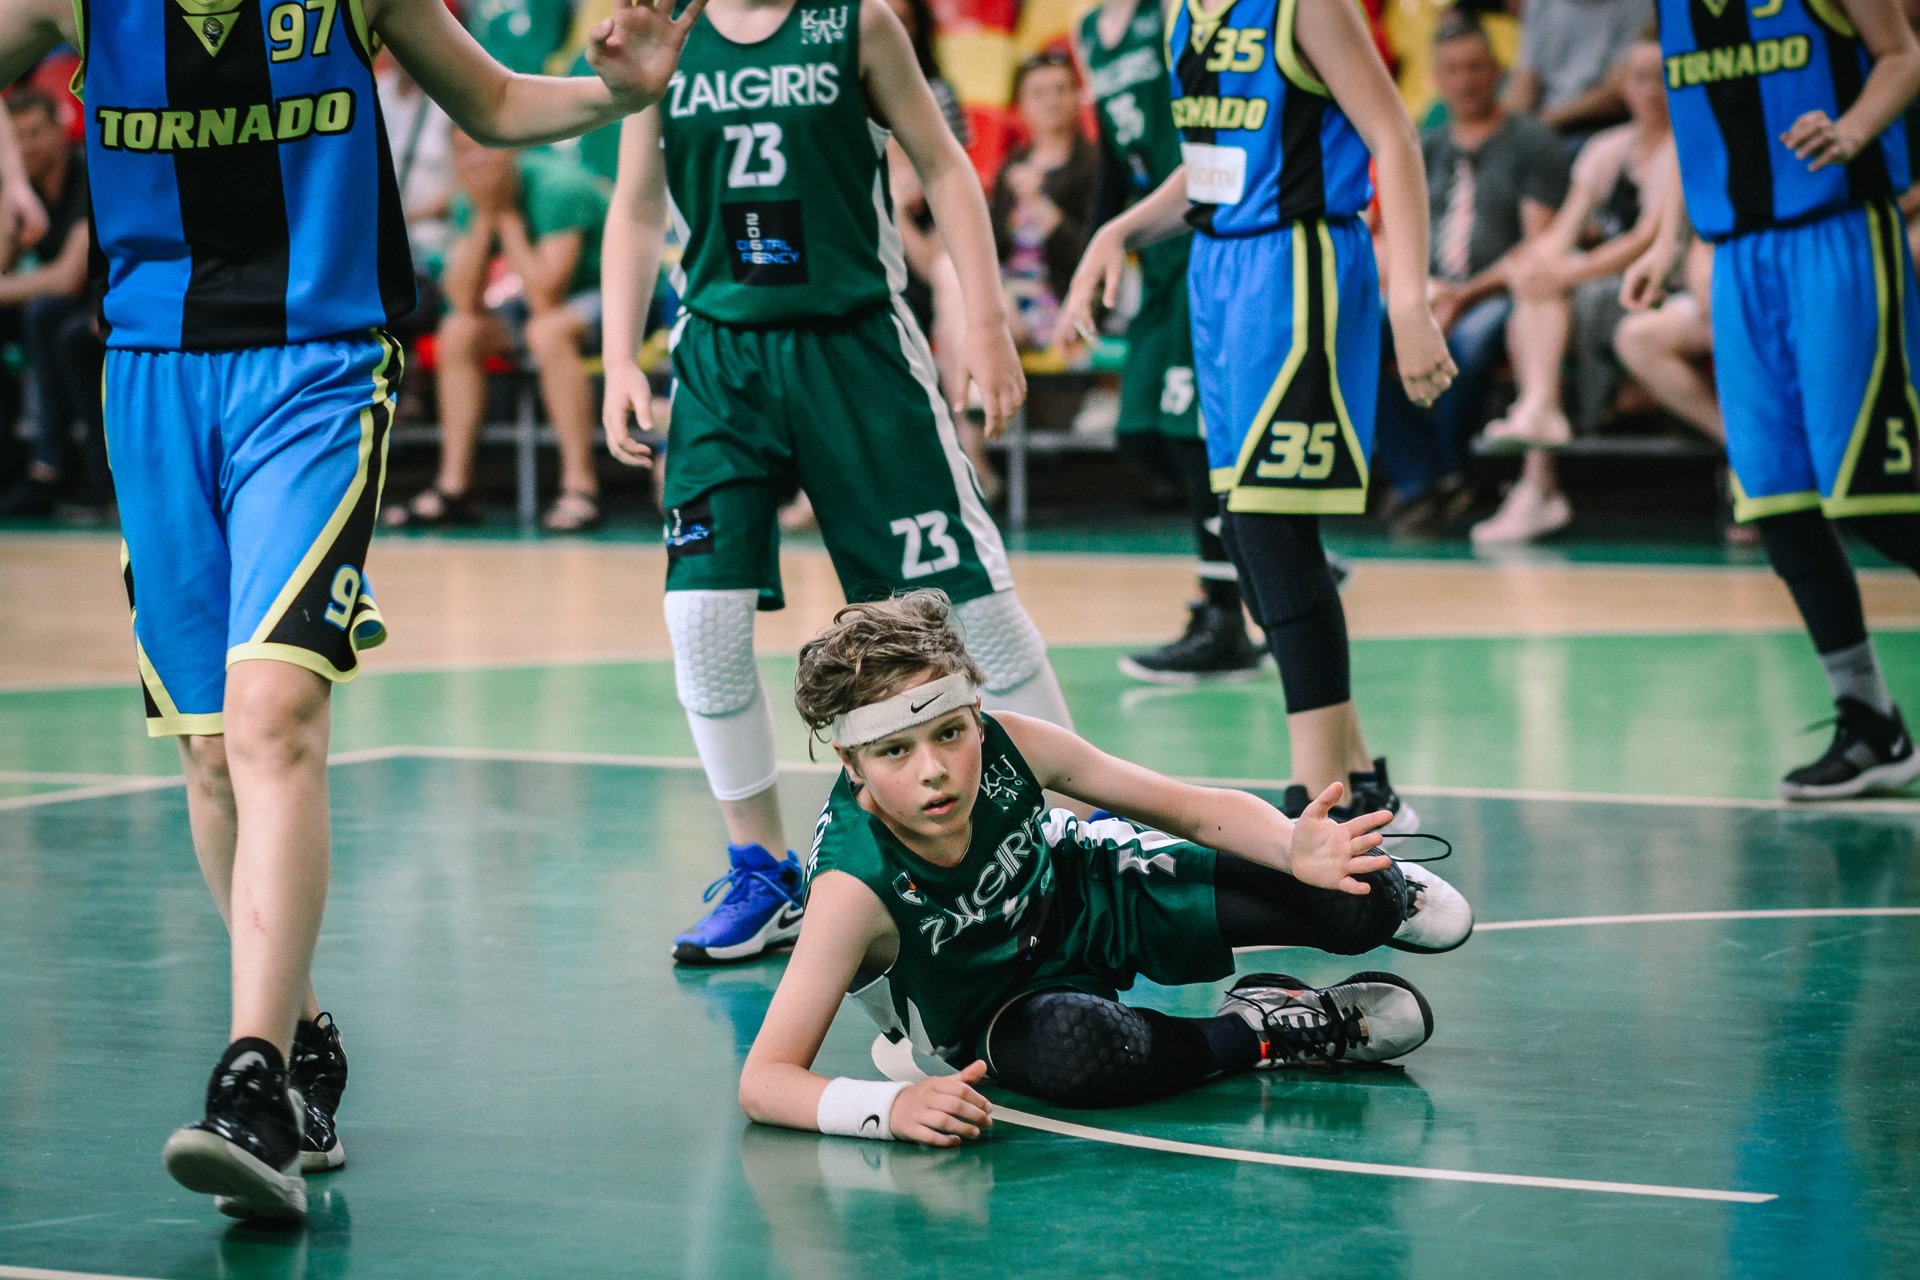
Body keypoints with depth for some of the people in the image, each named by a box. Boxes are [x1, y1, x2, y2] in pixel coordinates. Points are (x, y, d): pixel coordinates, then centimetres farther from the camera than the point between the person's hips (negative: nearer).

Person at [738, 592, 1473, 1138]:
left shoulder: (1011, 746, -28)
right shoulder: (854, 889, -37)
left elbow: (1195, 811, -16)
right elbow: (764, 1081, -38)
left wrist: (1294, 849, -37)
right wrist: (890, 1106, -57)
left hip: (1084, 893, 3)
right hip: (996, 1006, -3)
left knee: (1356, 905, -10)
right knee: (1065, 1048, -41)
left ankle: (1376, 887, 30)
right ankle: (1261, 1034, -12)